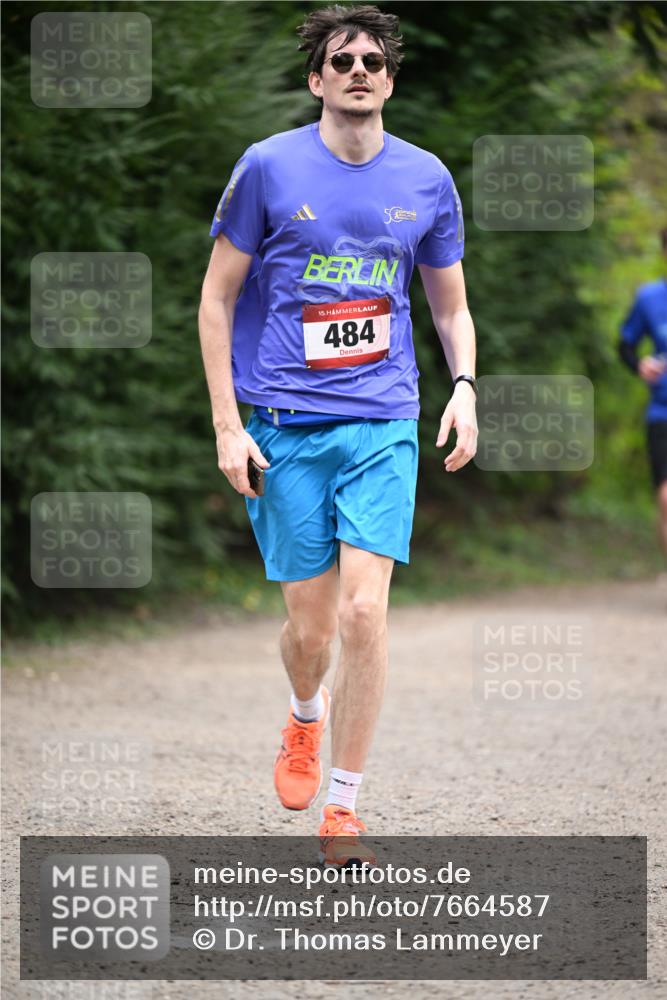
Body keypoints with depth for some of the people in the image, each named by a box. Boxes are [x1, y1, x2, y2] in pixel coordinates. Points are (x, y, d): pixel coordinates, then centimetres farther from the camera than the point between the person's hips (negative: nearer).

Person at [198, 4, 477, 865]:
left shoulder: (427, 180, 6)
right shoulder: (269, 167, -2)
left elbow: (451, 306, 17)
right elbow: (217, 297, 3)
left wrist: (464, 388, -1)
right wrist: (226, 424, -3)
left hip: (383, 425, 1)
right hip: (285, 428, -1)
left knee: (364, 611, -12)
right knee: (309, 625, 3)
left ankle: (341, 807, -1)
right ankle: (305, 716, 39)